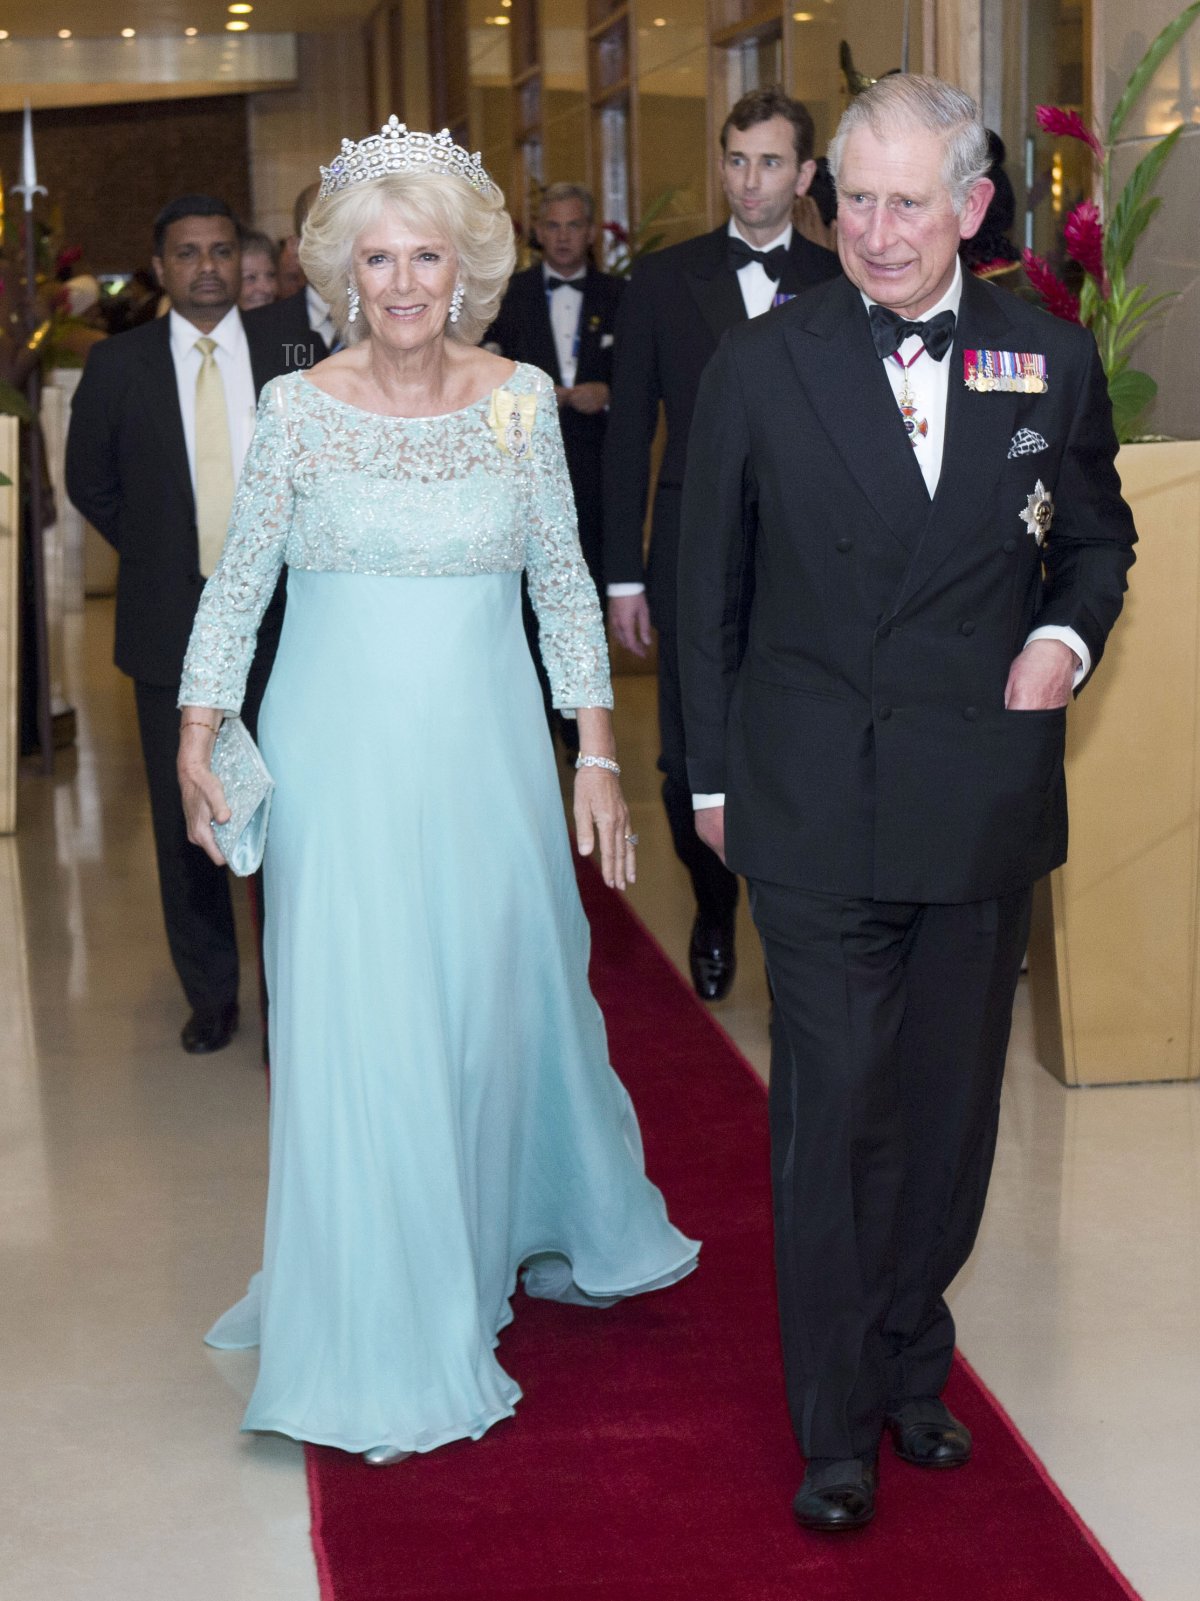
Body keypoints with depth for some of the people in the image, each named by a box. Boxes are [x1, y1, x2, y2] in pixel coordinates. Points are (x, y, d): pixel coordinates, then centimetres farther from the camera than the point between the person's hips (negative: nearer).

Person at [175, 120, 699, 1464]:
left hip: (485, 755, 2)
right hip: (342, 760, -1)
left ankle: (546, 1228, 41)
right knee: (356, 1035, -1)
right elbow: (236, 587, 2)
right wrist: (196, 743, -6)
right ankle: (382, 1339, 13)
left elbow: (564, 586, 5)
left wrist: (598, 758, 3)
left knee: (509, 996, 13)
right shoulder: (298, 410, -4)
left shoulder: (521, 398, 0)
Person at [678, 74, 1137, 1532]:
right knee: (833, 1119, 0)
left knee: (949, 1108, 13)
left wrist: (1067, 633, -4)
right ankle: (839, 1426, 15)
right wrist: (710, 773, 7)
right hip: (815, 811, -2)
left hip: (985, 803, 2)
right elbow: (707, 585, 6)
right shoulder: (761, 366, -2)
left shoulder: (1053, 361, 2)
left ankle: (911, 1364, 33)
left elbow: (1097, 533, 17)